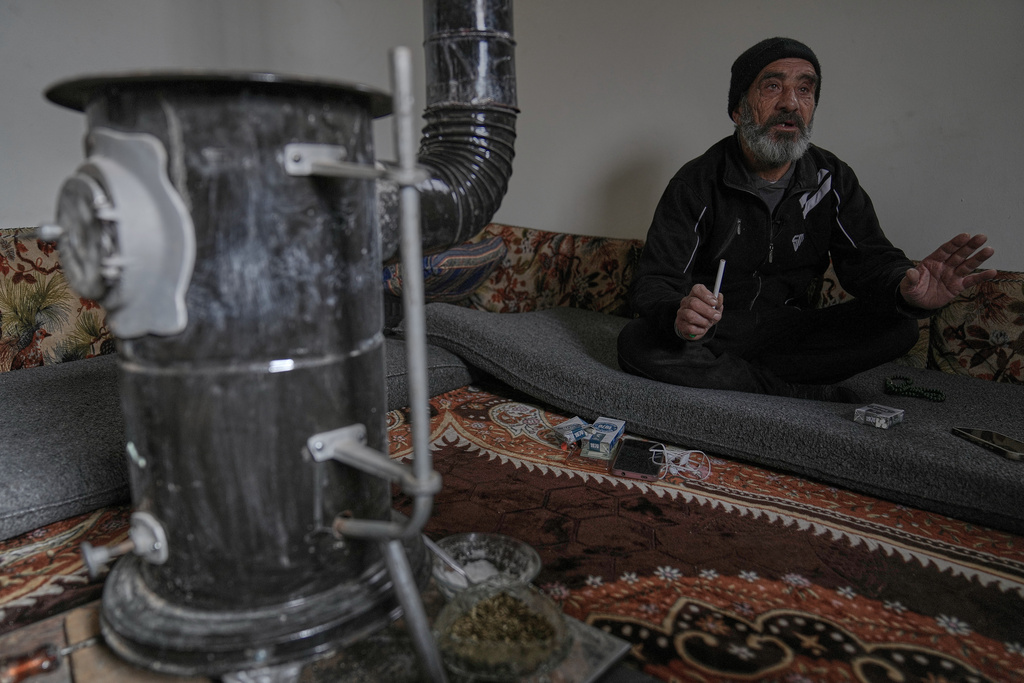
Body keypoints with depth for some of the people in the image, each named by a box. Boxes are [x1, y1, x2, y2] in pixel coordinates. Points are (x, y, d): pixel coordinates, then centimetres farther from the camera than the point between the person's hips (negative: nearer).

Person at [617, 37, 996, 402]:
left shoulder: (832, 179, 2)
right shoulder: (696, 184, -9)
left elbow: (868, 260, -4)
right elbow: (654, 282, -15)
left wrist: (904, 288, -31)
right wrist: (678, 317, -41)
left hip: (792, 332, 3)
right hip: (716, 333, -2)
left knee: (897, 328, -19)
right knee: (635, 343, -32)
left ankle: (726, 374, -20)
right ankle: (814, 395, -24)